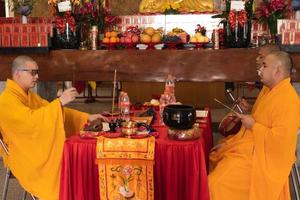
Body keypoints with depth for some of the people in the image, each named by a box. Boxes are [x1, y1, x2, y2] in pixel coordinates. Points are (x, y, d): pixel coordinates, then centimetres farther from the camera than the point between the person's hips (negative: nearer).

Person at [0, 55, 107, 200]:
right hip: (23, 156, -8)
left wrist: (87, 117, 4)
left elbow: (57, 112, 13)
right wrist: (60, 101, -29)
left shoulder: (30, 95, 12)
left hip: (40, 148, 8)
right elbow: (31, 119, -30)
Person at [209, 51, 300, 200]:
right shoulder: (268, 89, 8)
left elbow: (281, 139, -29)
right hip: (250, 144, 10)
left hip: (264, 155, -10)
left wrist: (253, 125, -19)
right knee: (212, 159, 16)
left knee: (216, 183, -18)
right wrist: (246, 111, 8)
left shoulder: (288, 100, -23)